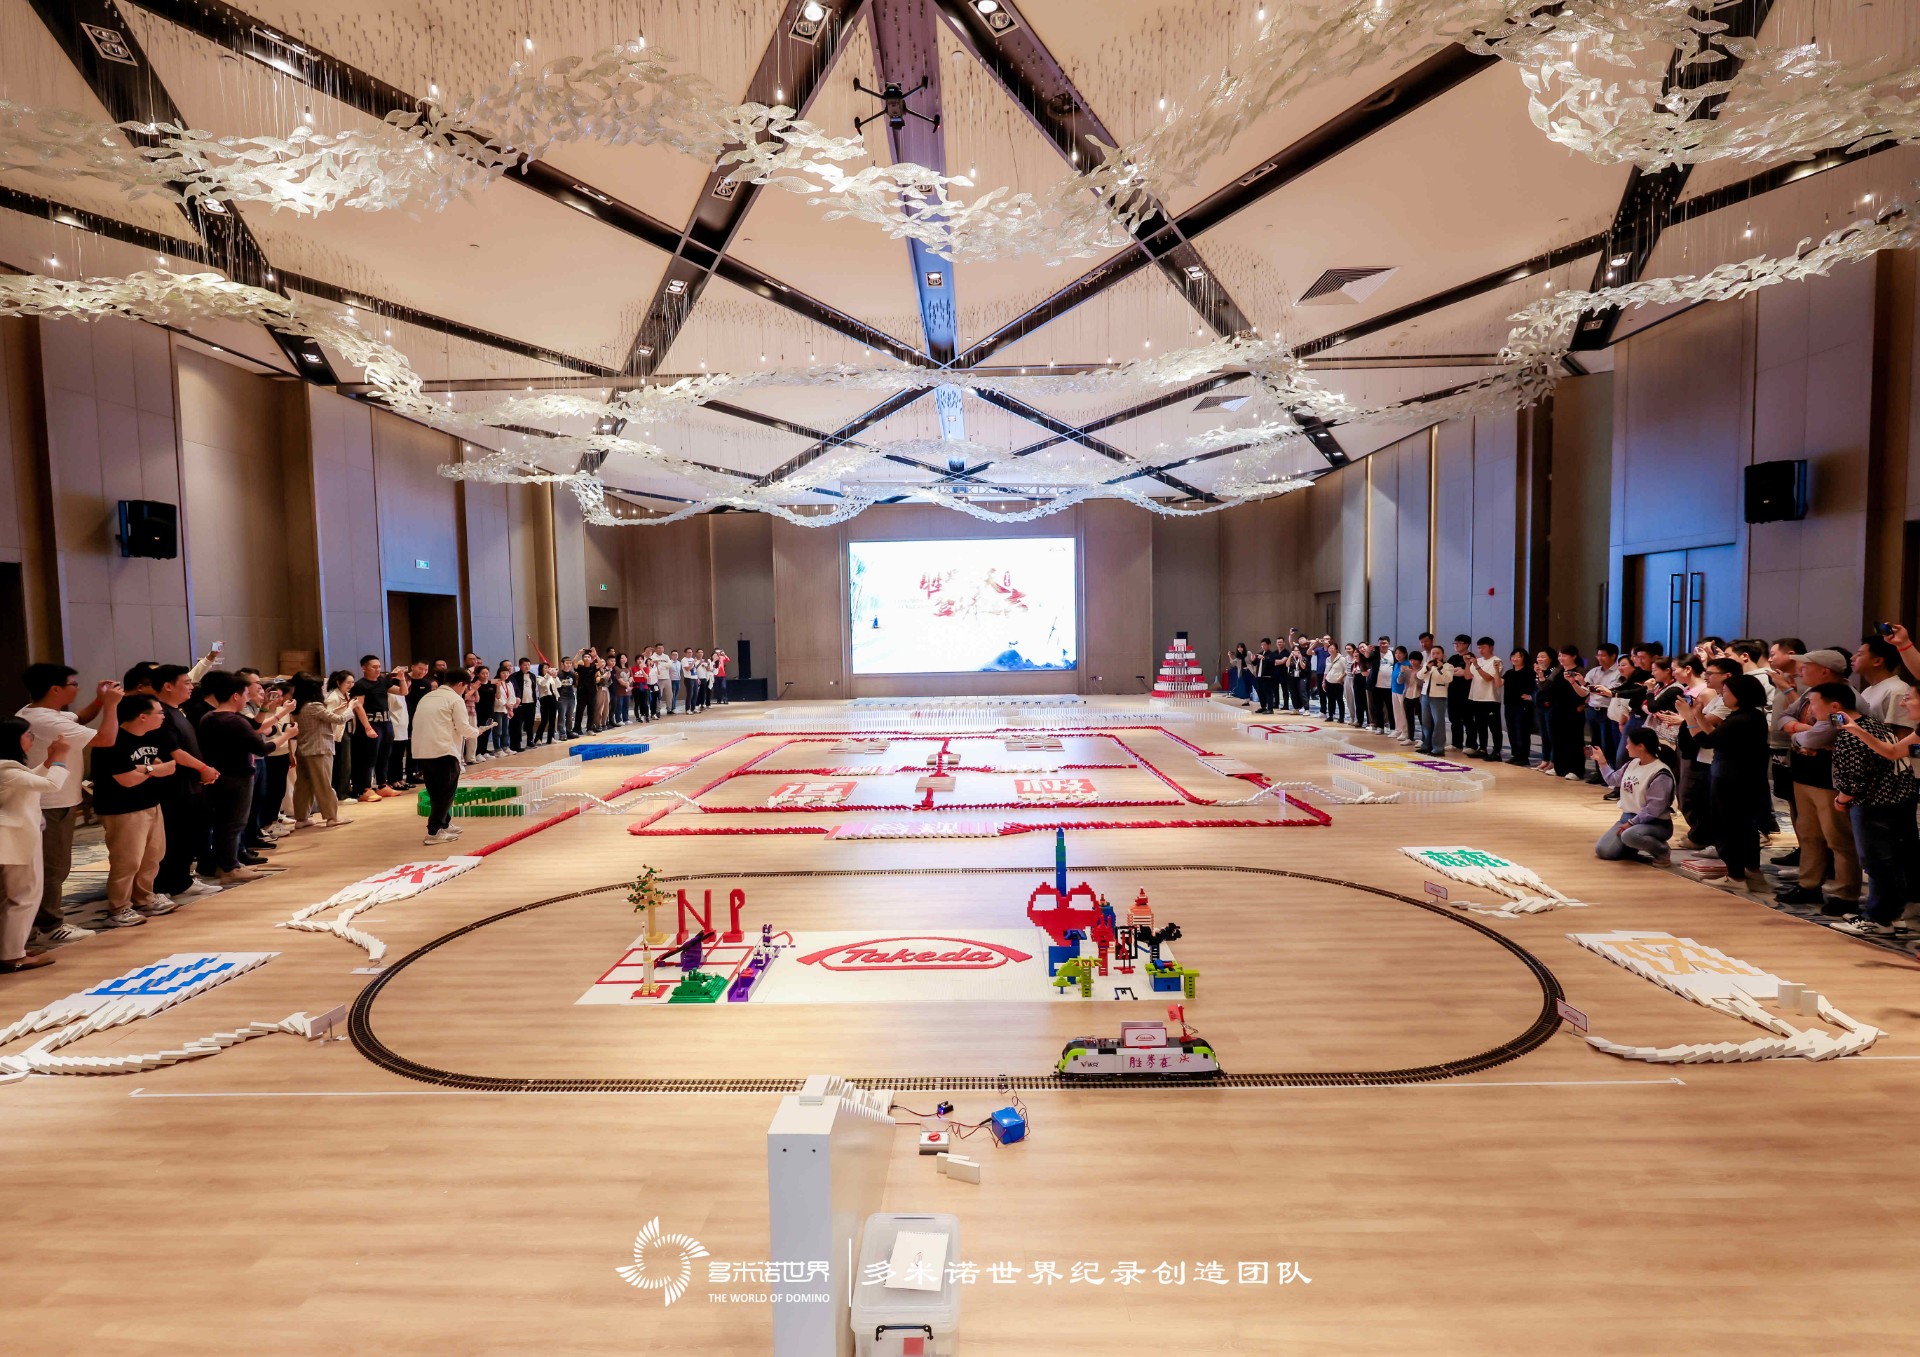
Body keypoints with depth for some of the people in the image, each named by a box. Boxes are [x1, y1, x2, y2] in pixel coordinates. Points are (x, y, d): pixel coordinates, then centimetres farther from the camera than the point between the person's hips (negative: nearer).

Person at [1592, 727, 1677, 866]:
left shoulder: (1661, 775, -21)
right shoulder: (1632, 763, 5)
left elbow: (1653, 810, -24)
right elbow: (1613, 780, 23)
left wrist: (1631, 823, -25)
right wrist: (1601, 761, 16)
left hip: (1655, 823, -7)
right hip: (1628, 817, 7)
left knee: (1629, 835, -39)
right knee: (1603, 850, -8)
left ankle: (1662, 852, -10)